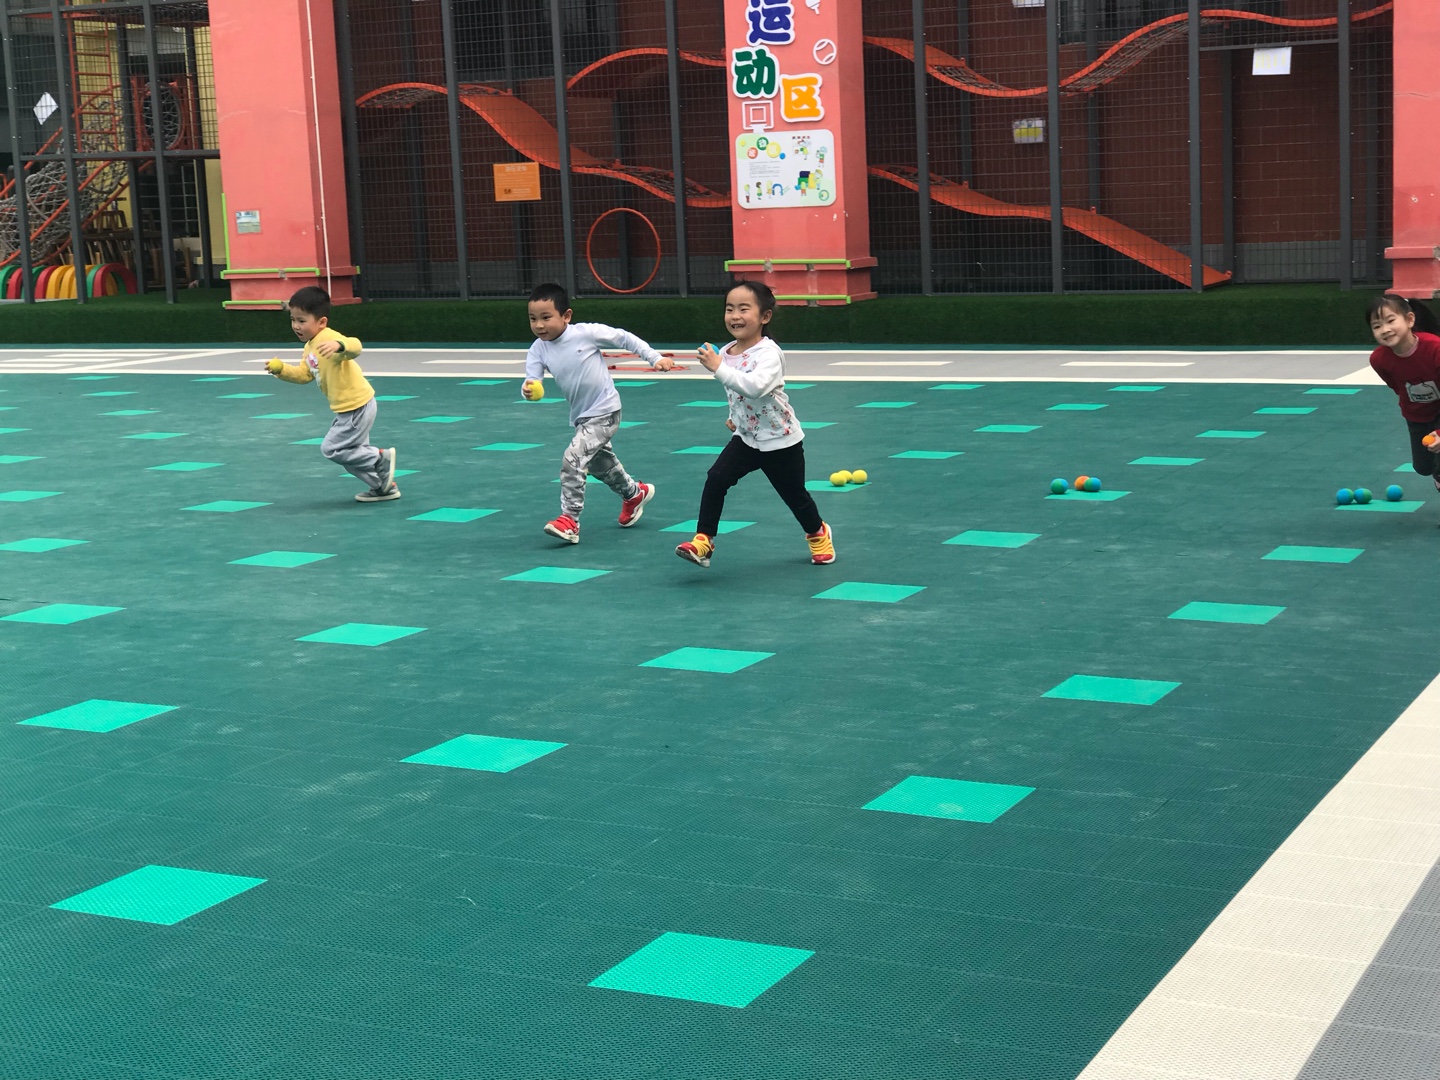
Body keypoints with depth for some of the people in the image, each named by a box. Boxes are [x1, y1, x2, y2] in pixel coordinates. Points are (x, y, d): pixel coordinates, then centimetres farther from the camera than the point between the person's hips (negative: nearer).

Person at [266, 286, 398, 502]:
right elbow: (303, 374, 14)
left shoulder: (328, 339, -23)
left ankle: (381, 458, 2)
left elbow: (355, 346, -41)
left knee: (331, 448, -4)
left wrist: (339, 345, -62)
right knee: (352, 451, 20)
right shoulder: (310, 347, 9)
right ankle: (384, 486, 29)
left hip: (357, 407, -11)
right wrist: (282, 369, -2)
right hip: (347, 409, 11)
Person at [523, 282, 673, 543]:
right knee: (600, 463, 25)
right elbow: (532, 380, -16)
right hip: (581, 416, 7)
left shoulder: (587, 332, -20)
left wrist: (655, 358, -7)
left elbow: (624, 338, -9)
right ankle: (635, 493, 53)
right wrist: (529, 388, -40)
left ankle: (569, 520, -12)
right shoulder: (538, 350, -9)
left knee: (572, 460, -20)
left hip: (605, 413, -7)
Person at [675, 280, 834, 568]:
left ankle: (818, 535, 41)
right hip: (746, 438, 5)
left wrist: (719, 368, -44)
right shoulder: (726, 352, -3)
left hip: (780, 441, -5)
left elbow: (755, 386, -44)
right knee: (715, 479, -14)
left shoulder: (769, 353, -25)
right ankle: (703, 541, -9)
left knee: (795, 495, 12)